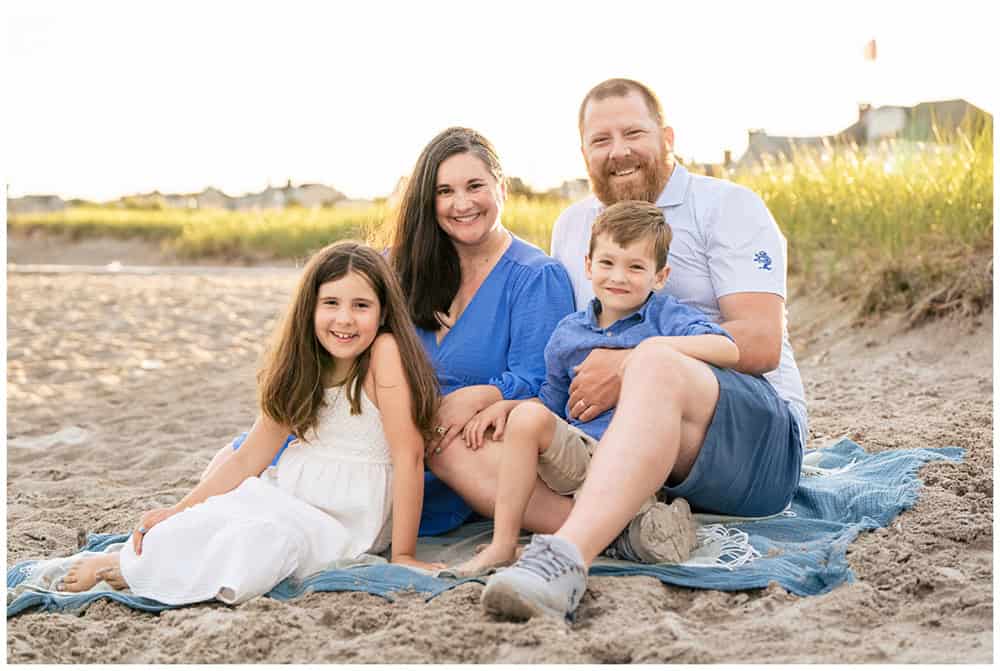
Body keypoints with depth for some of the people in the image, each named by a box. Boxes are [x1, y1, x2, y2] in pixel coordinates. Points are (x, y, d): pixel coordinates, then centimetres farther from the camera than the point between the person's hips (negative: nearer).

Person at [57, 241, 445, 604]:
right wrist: (178, 510, -6)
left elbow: (409, 455, -19)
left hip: (348, 523, -6)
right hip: (286, 495, 6)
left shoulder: (386, 352, -16)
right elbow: (247, 460, 4)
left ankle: (128, 570, -17)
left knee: (271, 535, -32)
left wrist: (403, 554, -20)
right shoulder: (301, 370, 4)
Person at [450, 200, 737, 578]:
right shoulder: (567, 333, 15)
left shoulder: (665, 316, 4)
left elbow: (729, 351, -12)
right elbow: (553, 403, 25)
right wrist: (506, 405, 8)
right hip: (582, 455, 4)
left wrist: (661, 345, -19)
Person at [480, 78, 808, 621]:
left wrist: (630, 367, -23)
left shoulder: (728, 206, 0)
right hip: (609, 434, 6)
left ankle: (565, 558, -55)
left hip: (757, 436, -5)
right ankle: (638, 521, -29)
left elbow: (761, 343, -12)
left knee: (654, 361, -40)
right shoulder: (571, 228, 18)